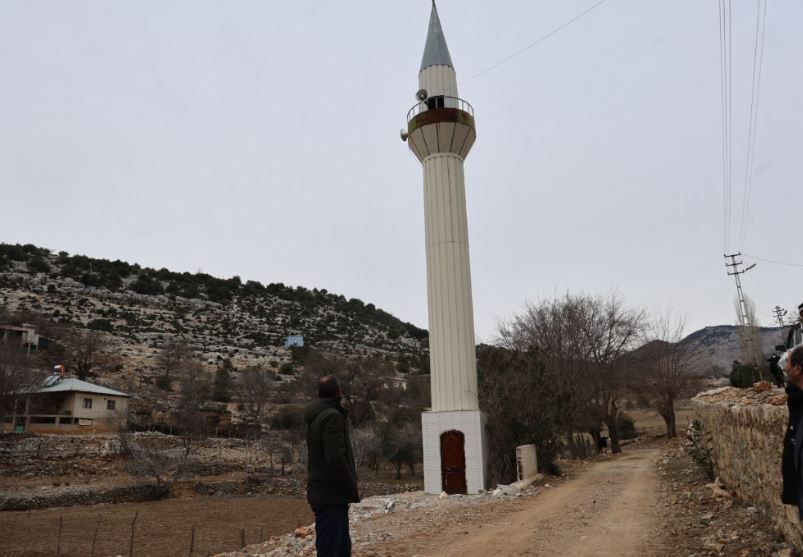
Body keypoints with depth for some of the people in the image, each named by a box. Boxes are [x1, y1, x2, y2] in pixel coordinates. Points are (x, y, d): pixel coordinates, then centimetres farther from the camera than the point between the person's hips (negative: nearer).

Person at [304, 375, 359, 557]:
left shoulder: (315, 417, 12)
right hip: (331, 496, -9)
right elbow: (336, 459, -25)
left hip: (322, 493, 9)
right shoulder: (332, 416, -17)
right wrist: (352, 488, -13)